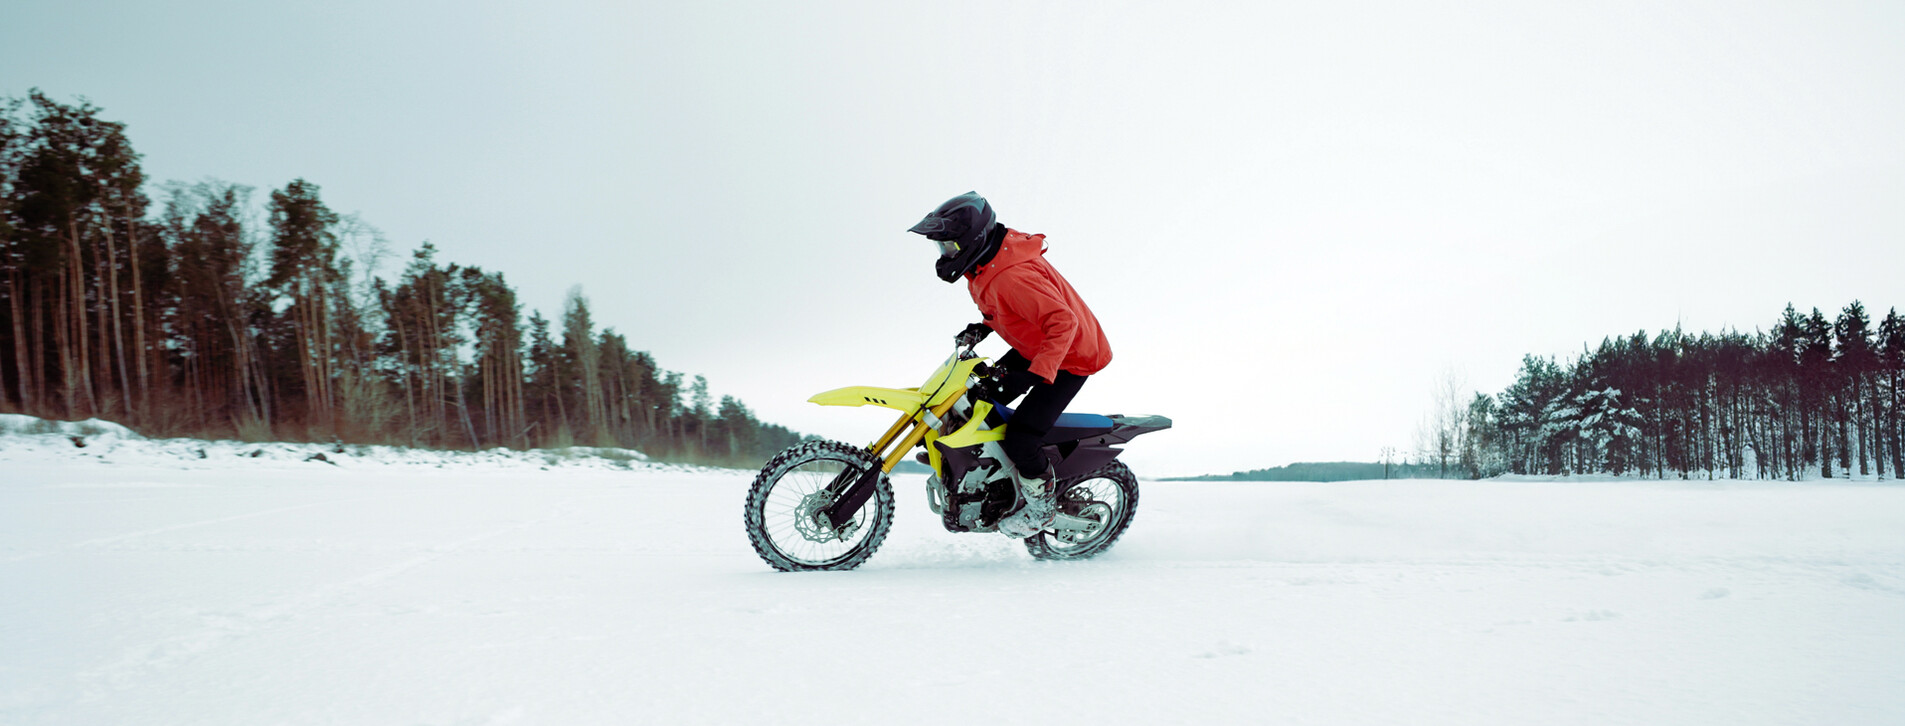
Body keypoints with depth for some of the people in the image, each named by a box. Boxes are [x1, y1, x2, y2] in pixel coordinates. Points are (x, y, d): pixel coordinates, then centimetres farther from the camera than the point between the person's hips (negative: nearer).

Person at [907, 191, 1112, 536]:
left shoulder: (1012, 276, -34)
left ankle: (1043, 505, 7)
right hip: (1034, 349, 10)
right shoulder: (987, 264, -2)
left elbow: (1062, 322, -39)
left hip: (1069, 358, -10)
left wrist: (1037, 375, -44)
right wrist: (983, 327, 5)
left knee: (1020, 439, -17)